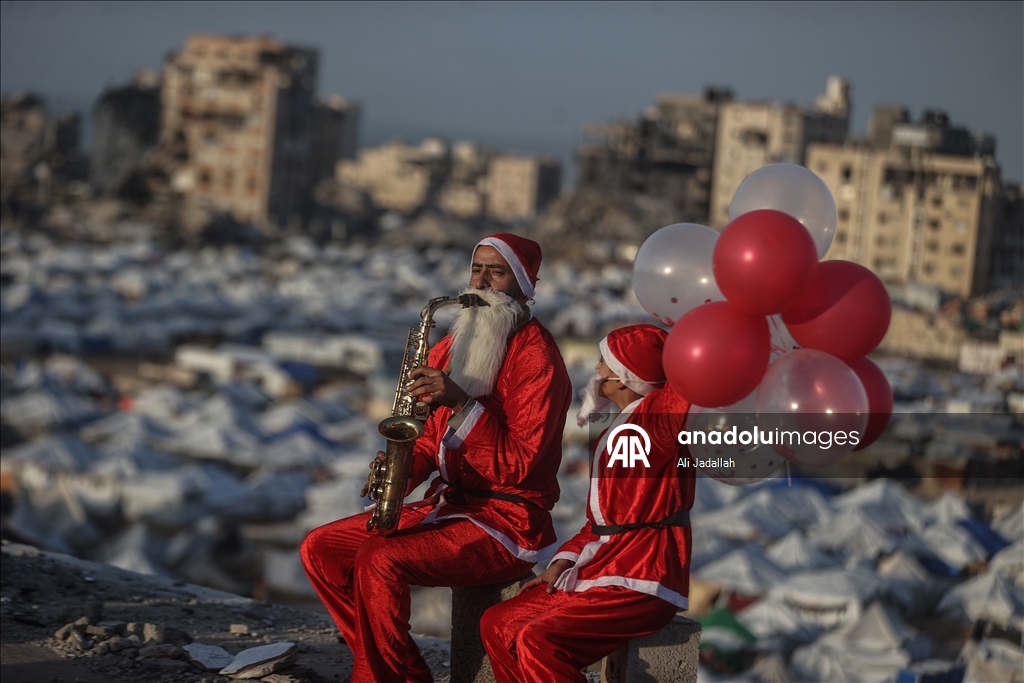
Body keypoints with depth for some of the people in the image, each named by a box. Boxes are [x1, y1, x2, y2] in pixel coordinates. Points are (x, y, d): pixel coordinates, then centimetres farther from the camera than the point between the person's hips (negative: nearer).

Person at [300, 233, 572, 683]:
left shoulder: (535, 355, -12)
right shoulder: (453, 346, 13)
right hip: (448, 504, 9)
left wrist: (460, 403, -27)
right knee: (320, 549, -2)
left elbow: (516, 465, -19)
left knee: (378, 563, -29)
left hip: (508, 521, -9)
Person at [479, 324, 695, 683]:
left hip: (643, 578, -10)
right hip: (602, 570, 10)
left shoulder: (660, 413, -9)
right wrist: (563, 561, 10)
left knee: (538, 642, -26)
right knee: (497, 624, 6)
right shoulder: (612, 432, 20)